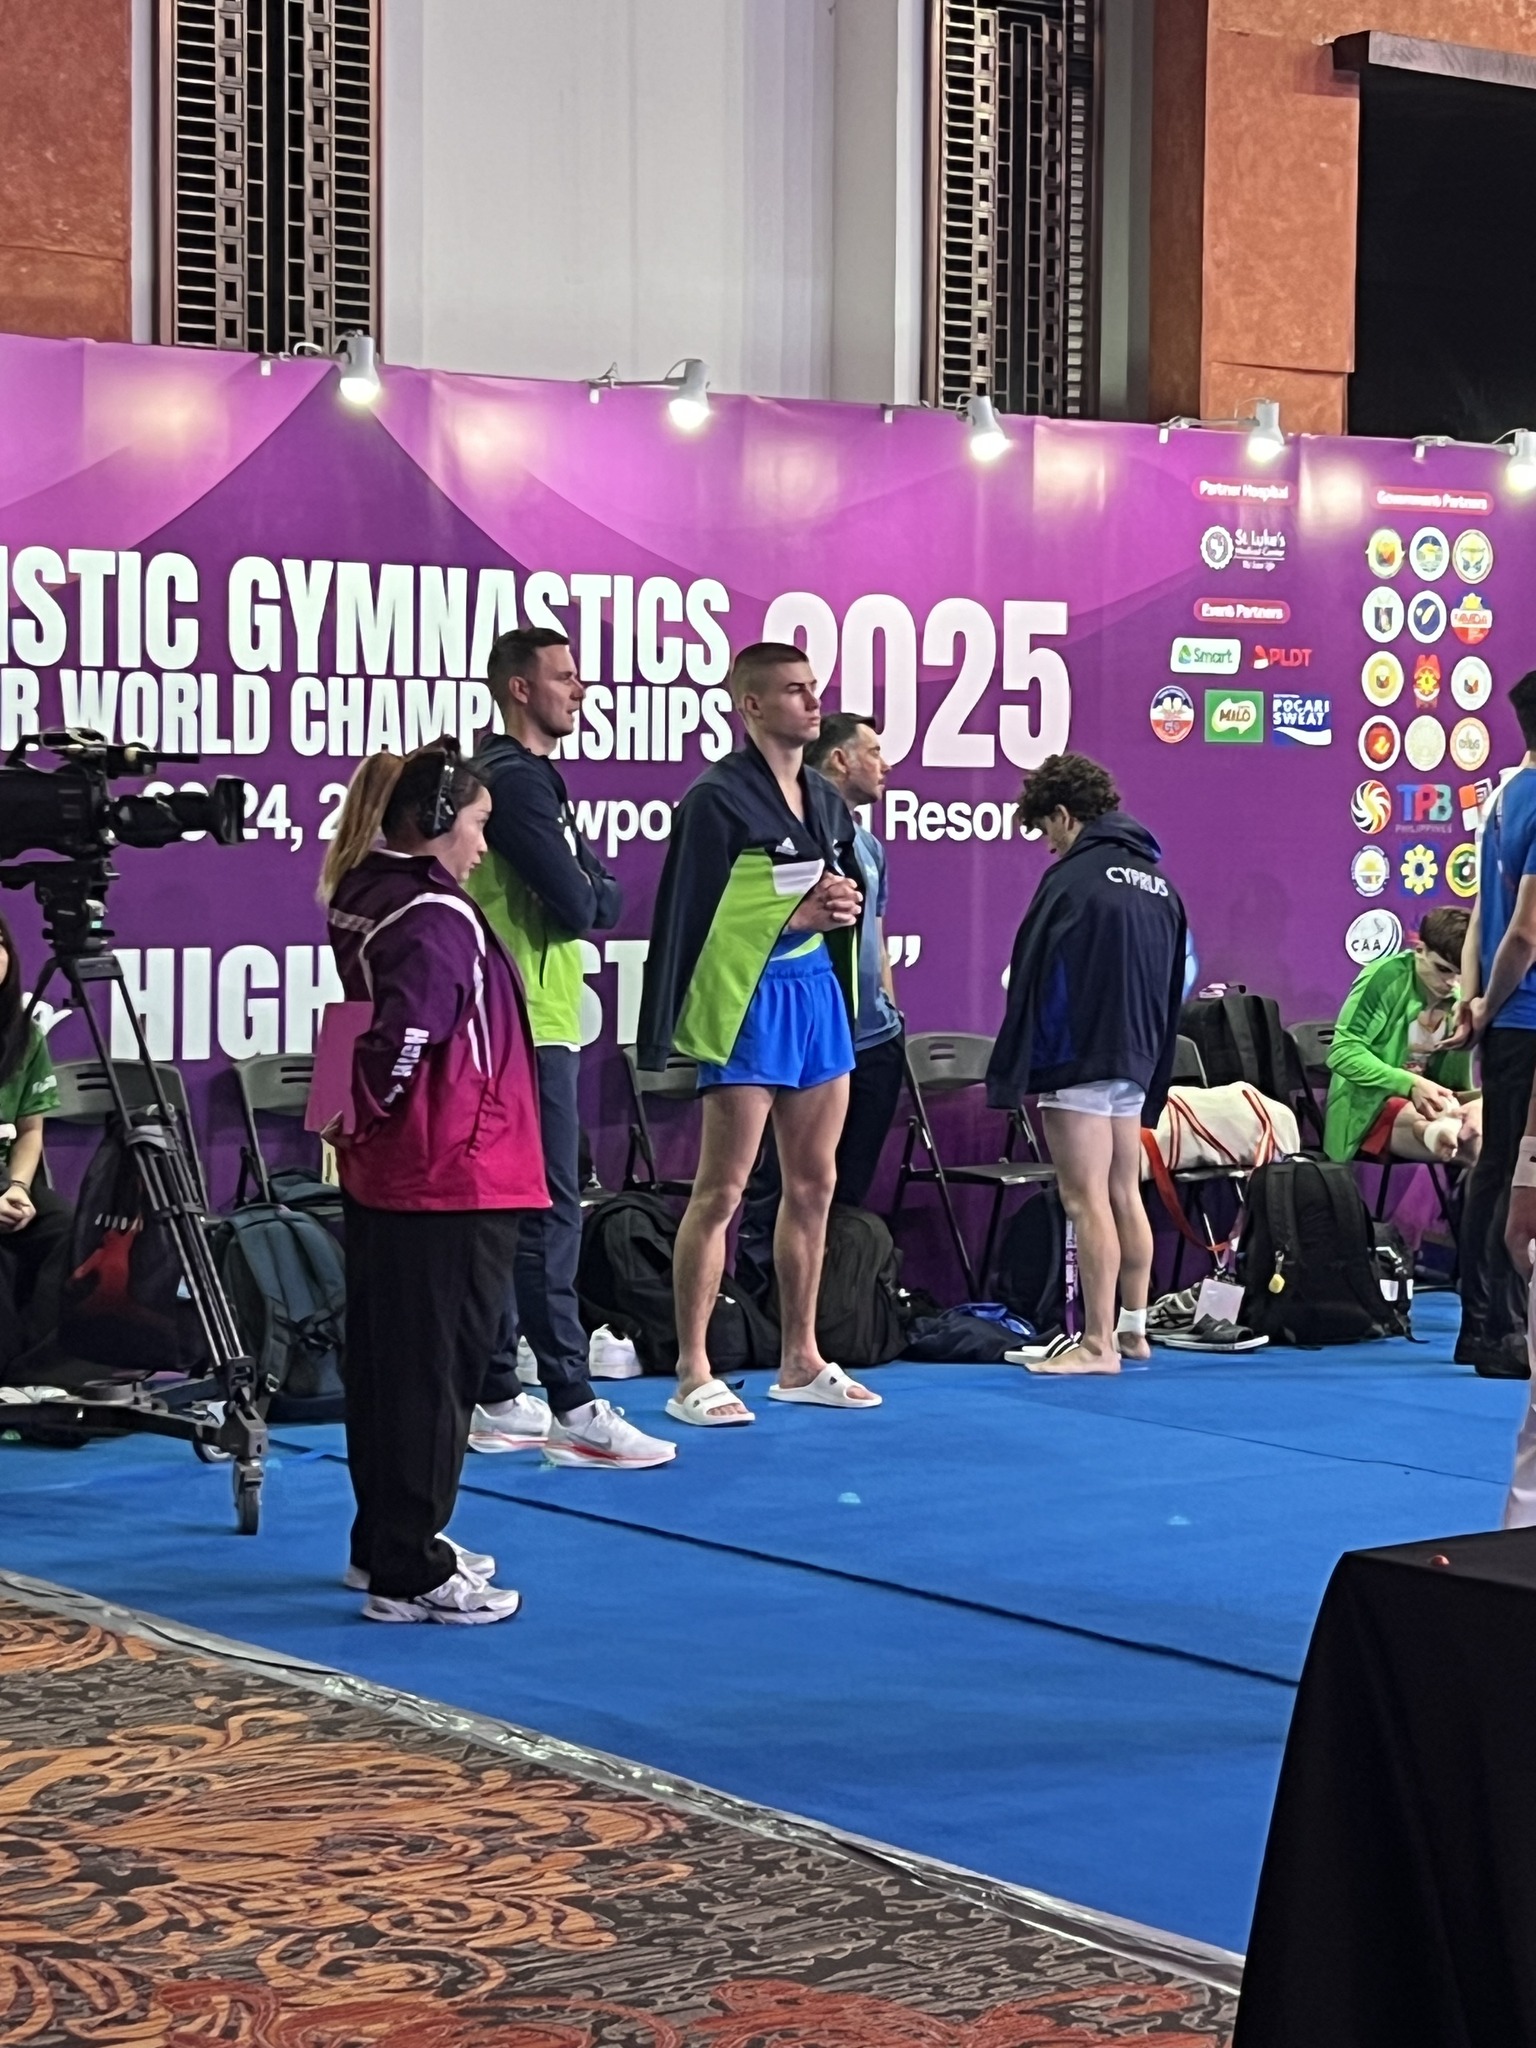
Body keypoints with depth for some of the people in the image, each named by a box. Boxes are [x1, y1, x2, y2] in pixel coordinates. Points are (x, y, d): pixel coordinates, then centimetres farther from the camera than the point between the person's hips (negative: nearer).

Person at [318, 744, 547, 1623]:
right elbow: (405, 1040, -25)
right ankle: (411, 1575, 1)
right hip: (454, 1182, -9)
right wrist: (370, 1111, -10)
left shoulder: (368, 897, 10)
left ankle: (387, 1543, 27)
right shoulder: (438, 918, -18)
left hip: (385, 1179, 9)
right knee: (437, 1370, -3)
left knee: (389, 1362, 16)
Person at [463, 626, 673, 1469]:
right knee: (549, 1216, -11)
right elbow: (581, 908, -19)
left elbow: (587, 884, 16)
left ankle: (496, 1400, 15)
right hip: (531, 1027, -11)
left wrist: (587, 890, -4)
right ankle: (573, 1410, -12)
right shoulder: (517, 780, -13)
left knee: (509, 1213, 11)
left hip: (526, 1024, 11)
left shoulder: (519, 775, 19)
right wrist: (601, 895, 1)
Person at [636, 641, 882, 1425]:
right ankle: (693, 1375, -1)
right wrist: (795, 914, -17)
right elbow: (696, 915, -16)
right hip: (750, 1001, -8)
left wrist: (841, 908, 0)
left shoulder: (826, 800, 13)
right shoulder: (718, 799, -11)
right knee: (721, 1192, -5)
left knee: (814, 1185, 12)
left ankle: (800, 1360, 22)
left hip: (819, 993, 8)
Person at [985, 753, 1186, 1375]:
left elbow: (1032, 980, -13)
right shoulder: (1157, 883, 13)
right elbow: (1172, 987, 17)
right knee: (1125, 1195, 15)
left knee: (1086, 1201, -7)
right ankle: (1132, 1330, 21)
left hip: (1077, 1061, -8)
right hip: (1134, 1065, 8)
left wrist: (1011, 1073, -10)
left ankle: (1097, 1343, -7)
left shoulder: (1073, 876, -12)